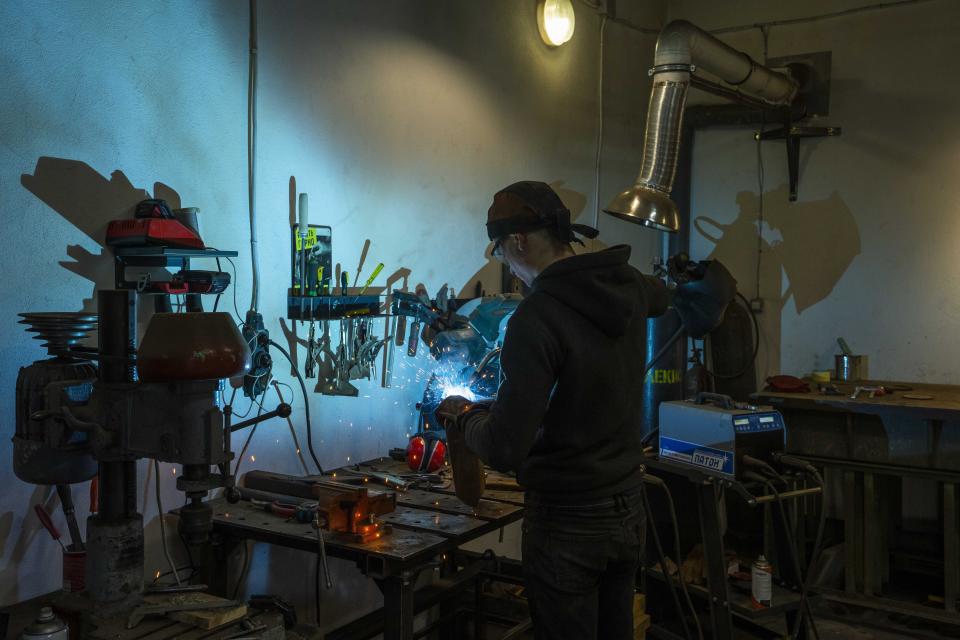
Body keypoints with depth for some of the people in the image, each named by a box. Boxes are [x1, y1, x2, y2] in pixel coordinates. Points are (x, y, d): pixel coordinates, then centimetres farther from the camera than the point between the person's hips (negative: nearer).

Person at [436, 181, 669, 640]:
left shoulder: (537, 319, -24)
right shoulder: (629, 285, -1)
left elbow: (504, 450, -24)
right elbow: (659, 296, 27)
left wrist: (464, 417, -4)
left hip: (568, 524, -7)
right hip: (629, 510, 7)